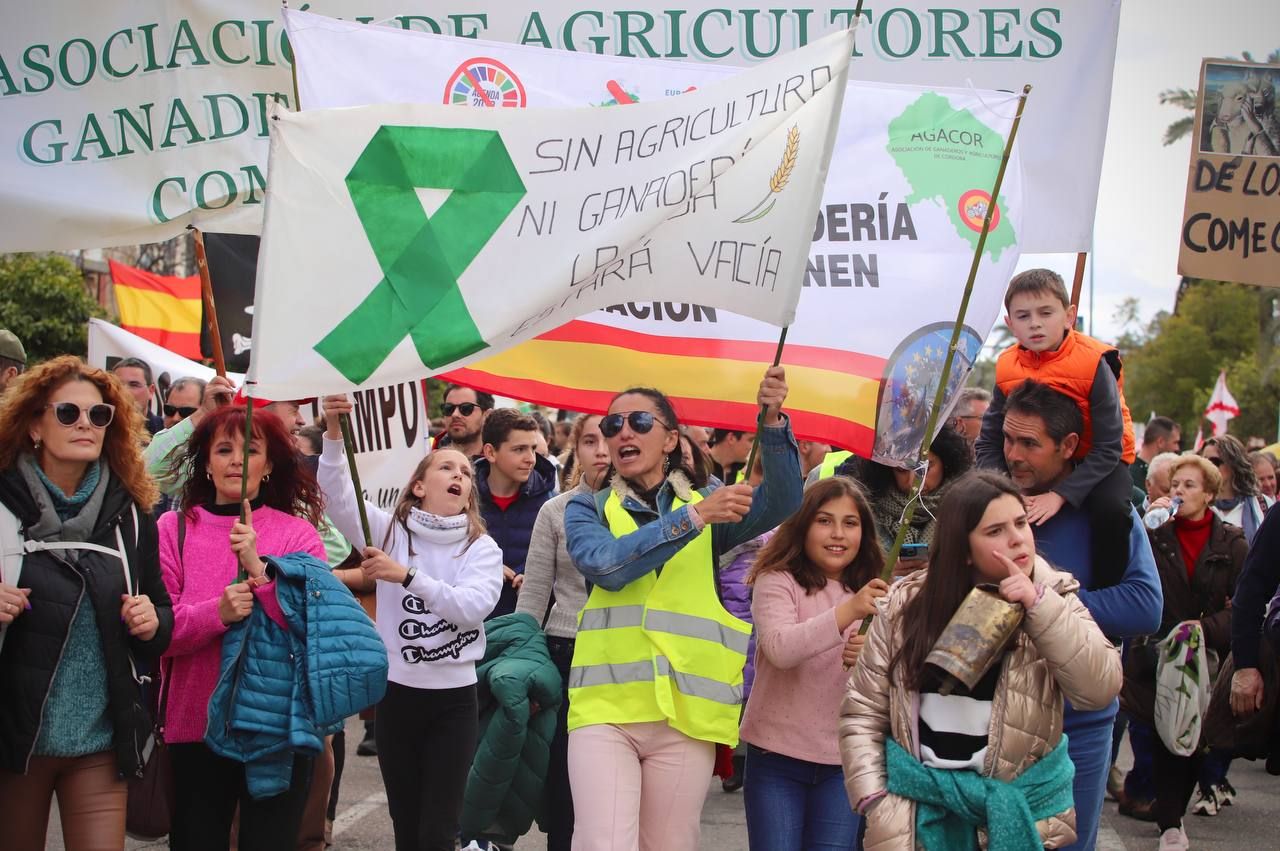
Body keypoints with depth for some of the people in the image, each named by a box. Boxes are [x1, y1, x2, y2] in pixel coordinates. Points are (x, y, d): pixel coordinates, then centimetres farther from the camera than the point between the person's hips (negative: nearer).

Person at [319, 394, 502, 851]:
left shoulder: (482, 548, 1)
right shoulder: (391, 531, 2)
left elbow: (473, 606, -17)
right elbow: (337, 494, -14)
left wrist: (408, 575, -27)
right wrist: (334, 434, -30)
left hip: (454, 699, -1)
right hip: (396, 693, 1)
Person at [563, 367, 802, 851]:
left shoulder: (709, 504, 13)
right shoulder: (588, 509, 10)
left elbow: (781, 503, -6)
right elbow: (606, 565, -12)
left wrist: (772, 422, -22)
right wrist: (693, 517, -18)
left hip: (684, 710, 1)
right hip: (605, 704, -1)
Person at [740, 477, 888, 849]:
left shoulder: (870, 592, 9)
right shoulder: (777, 581, -5)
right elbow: (779, 648, -24)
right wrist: (847, 612, -36)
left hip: (843, 759, 3)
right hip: (777, 754, -3)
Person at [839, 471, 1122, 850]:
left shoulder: (1053, 598, -2)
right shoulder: (907, 604, -2)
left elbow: (1100, 689, -15)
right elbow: (863, 711, 0)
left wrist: (1038, 604, -21)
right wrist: (875, 803, -9)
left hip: (1021, 803, 0)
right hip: (919, 800, 0)